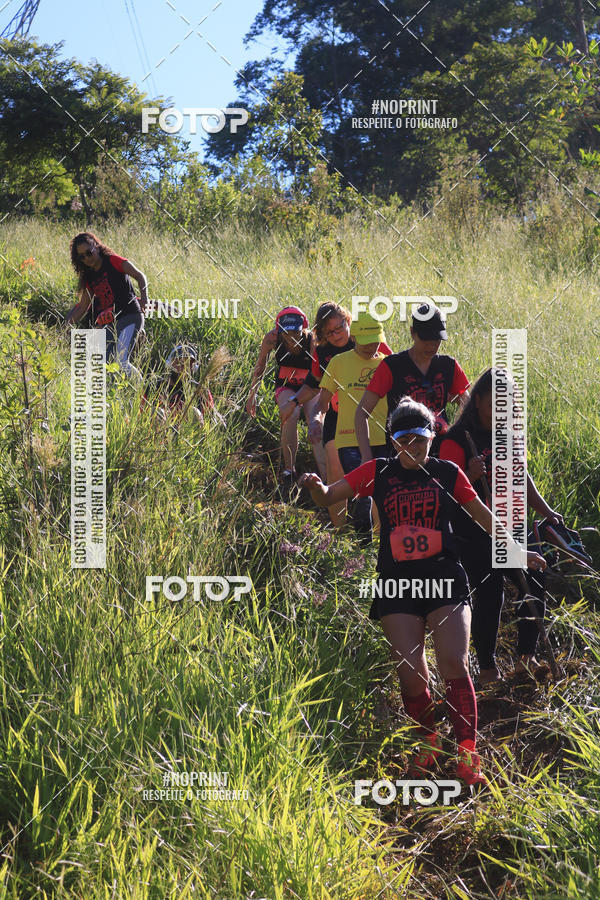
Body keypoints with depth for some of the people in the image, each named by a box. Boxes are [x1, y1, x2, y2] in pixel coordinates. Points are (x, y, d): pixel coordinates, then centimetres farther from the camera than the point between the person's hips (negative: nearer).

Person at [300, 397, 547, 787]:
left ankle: (468, 754, -6)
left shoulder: (447, 472, 7)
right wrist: (316, 485, -18)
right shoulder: (378, 472, 7)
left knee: (454, 663, -15)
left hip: (444, 579, -1)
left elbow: (482, 514, 16)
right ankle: (429, 742, 17)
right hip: (397, 583, 1)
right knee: (411, 671, -7)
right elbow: (328, 498, 5)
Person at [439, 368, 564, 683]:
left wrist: (545, 511, 11)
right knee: (489, 595, -5)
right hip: (473, 535, -6)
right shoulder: (457, 440, -12)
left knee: (535, 583, 0)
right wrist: (471, 476, -32)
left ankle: (527, 657, 18)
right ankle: (487, 668, 12)